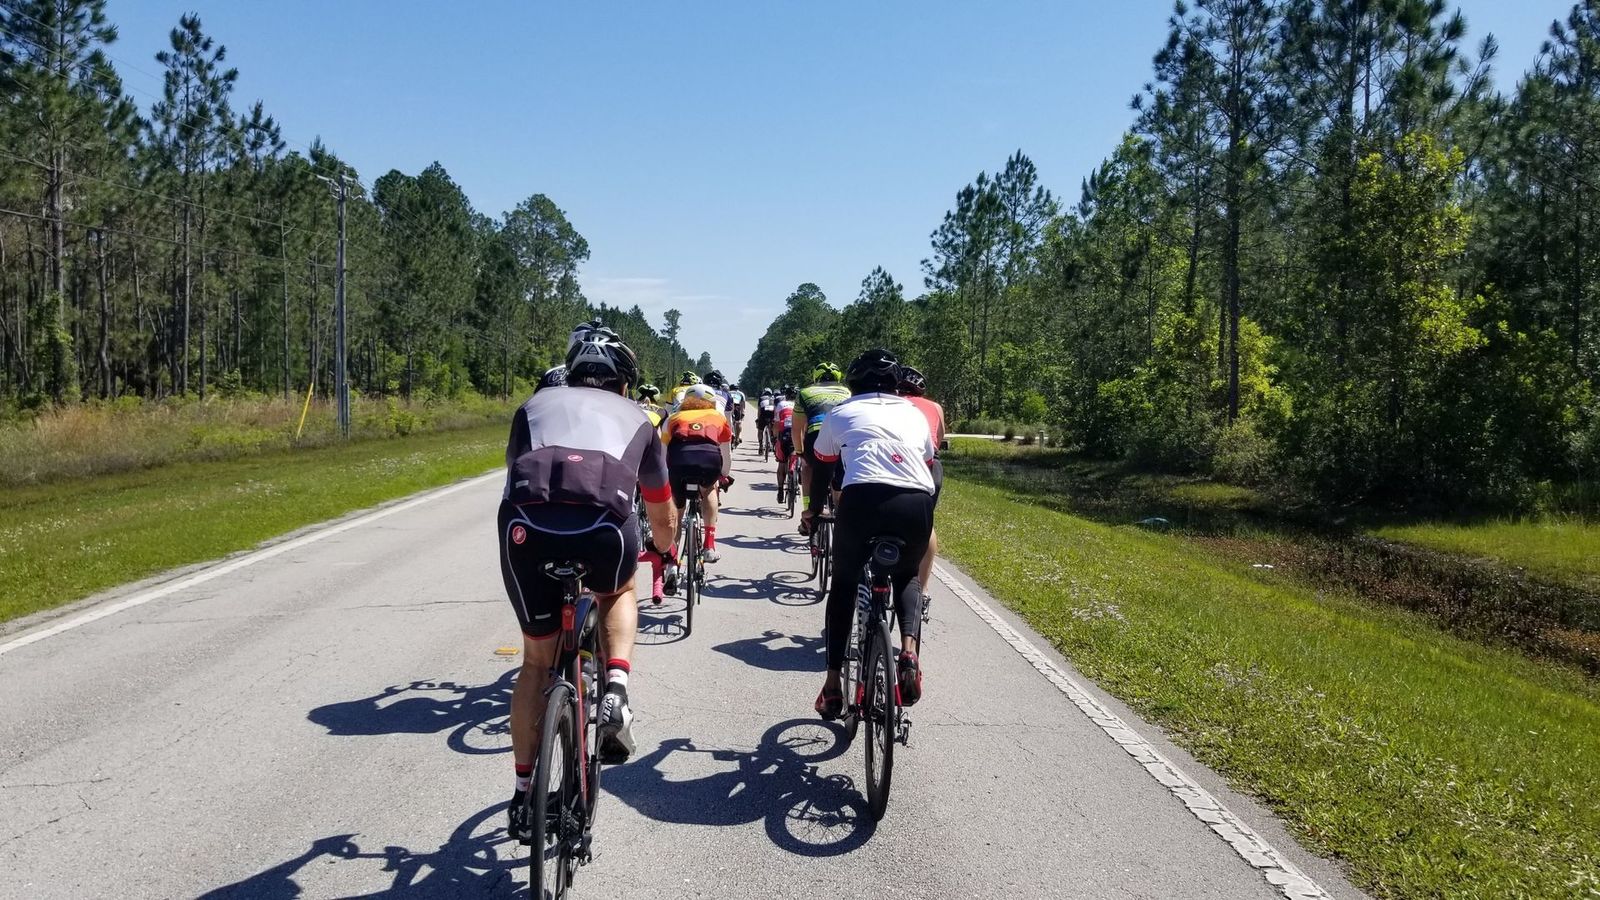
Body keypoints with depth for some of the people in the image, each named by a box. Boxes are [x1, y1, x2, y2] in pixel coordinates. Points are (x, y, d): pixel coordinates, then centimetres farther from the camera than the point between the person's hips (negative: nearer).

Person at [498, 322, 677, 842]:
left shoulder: (536, 403, 34)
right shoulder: (635, 418, 31)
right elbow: (663, 518, 42)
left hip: (525, 525, 2)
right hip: (604, 525, -1)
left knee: (538, 659, 23)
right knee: (619, 592, 35)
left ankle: (525, 796, 28)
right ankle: (616, 692, 12)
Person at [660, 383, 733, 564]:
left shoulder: (673, 418, 35)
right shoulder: (718, 418, 35)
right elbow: (727, 455, 43)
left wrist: (665, 479, 52)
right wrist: (723, 476, 62)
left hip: (678, 460, 0)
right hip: (710, 458, 0)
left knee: (675, 508, 24)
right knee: (709, 490, 32)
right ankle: (710, 546, 24)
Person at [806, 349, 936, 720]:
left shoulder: (841, 413, 24)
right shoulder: (914, 413, 29)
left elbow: (822, 469, 33)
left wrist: (813, 509, 51)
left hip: (863, 499, -2)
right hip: (917, 504, 2)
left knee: (844, 584, 22)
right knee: (907, 577, 29)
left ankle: (833, 683, 17)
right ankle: (909, 649, 3)